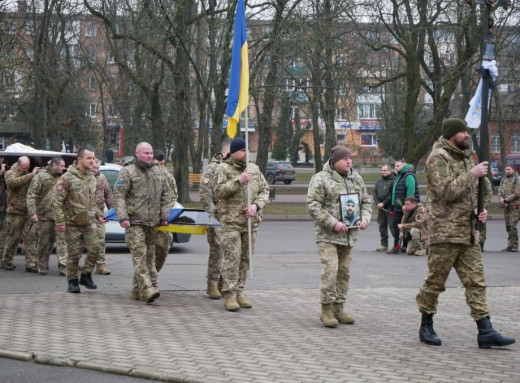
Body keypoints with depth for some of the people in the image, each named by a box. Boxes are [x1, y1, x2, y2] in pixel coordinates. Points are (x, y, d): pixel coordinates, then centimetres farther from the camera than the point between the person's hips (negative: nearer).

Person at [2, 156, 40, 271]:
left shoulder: (28, 174, 15)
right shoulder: (10, 173, -1)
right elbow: (13, 181, -25)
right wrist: (31, 175, -26)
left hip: (29, 212, 4)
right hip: (15, 212, -4)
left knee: (31, 238, -3)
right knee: (13, 238, 4)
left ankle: (30, 264, -2)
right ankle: (7, 261, 20)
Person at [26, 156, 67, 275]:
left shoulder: (62, 178, 13)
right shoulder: (41, 176, -5)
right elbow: (31, 195, -9)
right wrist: (32, 213, -17)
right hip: (45, 216, -4)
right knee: (44, 242, 5)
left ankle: (63, 265, -6)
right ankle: (42, 266, 19)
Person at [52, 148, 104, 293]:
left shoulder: (91, 177, 11)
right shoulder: (67, 178, -11)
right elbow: (57, 201, -13)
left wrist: (98, 214, 11)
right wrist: (59, 221, -17)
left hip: (89, 222, 5)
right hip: (72, 223, -5)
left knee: (94, 248, -6)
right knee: (74, 253, -1)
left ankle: (86, 276, 12)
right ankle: (72, 282, 12)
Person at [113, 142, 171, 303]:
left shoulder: (157, 172, 16)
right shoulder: (128, 172, -2)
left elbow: (165, 195, 20)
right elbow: (119, 195, -8)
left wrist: (164, 216, 12)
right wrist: (123, 217, -17)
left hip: (153, 223, 6)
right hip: (135, 222, -6)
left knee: (149, 256, 8)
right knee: (139, 255, -14)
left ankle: (137, 291, 16)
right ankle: (147, 289, -22)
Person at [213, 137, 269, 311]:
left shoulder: (254, 169, 12)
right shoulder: (223, 169, -1)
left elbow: (264, 190, 10)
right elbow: (219, 191, -13)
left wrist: (256, 205, -7)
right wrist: (239, 181, -19)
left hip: (251, 222, 5)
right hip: (231, 221, -5)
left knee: (245, 258, 7)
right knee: (232, 257, -9)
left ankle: (239, 293, 15)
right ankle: (229, 295, -6)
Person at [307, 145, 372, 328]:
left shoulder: (356, 179, 12)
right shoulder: (321, 179, -9)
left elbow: (366, 201, 20)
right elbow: (313, 205, -14)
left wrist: (365, 218, 0)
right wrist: (333, 223, -20)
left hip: (349, 235, 7)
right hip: (327, 235, -6)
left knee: (344, 272, 9)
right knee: (330, 270, -14)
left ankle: (338, 309, 18)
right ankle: (326, 310, -5)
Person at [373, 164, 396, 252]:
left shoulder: (393, 181, -7)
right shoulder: (379, 181, 17)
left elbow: (392, 195, -16)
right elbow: (374, 193, 12)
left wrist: (383, 203, -15)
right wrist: (377, 203, -4)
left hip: (390, 208, -7)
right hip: (381, 208, 8)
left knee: (392, 226, -10)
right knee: (382, 226, 10)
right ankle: (384, 245, 16)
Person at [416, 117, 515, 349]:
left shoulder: (465, 157, 19)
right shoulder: (438, 158, -9)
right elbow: (447, 191, -21)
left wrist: (479, 211, 8)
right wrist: (473, 174, -17)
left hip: (468, 232, 8)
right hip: (445, 232, -8)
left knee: (476, 282, 3)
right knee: (436, 281, 1)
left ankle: (485, 331, 1)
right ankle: (426, 327, 15)